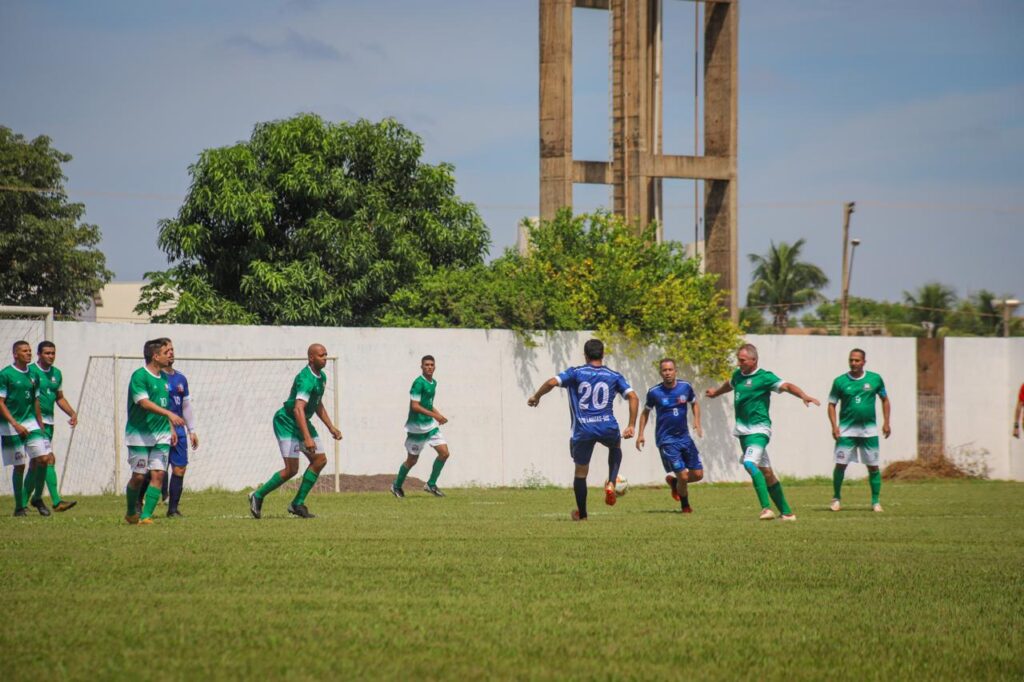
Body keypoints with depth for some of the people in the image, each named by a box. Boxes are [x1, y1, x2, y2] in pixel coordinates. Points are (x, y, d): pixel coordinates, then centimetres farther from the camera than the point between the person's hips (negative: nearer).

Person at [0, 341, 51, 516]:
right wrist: (15, 424, -19)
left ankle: (37, 498, 10)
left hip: (31, 423, 5)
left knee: (43, 458, -8)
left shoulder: (33, 375, 11)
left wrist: (41, 427, 18)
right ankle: (19, 506, 11)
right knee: (19, 466, -1)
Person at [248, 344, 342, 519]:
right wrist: (307, 438, -43)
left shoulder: (321, 377, 7)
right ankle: (258, 497, 4)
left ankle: (298, 504, 6)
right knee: (291, 469, -14)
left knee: (320, 460, 1)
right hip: (286, 422, -10)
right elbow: (298, 409, -36)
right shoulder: (306, 379, -25)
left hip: (303, 422, 10)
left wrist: (331, 427, 19)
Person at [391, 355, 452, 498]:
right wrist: (434, 415, -24)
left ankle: (431, 485, 8)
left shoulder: (433, 383, 10)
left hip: (430, 425, 8)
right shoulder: (418, 383, -17)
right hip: (417, 427, -8)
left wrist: (439, 415, 10)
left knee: (444, 453, -4)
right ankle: (397, 486, 24)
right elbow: (414, 406, -22)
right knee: (412, 460, 3)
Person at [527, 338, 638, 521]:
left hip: (582, 430, -1)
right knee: (616, 446, 36)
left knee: (580, 471, 15)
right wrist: (631, 426, 3)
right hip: (608, 428, 1)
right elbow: (633, 397, -1)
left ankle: (582, 514, 21)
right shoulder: (614, 377, 8)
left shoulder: (575, 373, 3)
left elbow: (552, 382, -11)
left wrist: (536, 396, 6)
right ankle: (611, 483, 14)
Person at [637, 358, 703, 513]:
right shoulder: (654, 392, -8)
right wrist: (640, 434, 1)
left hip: (684, 436, 4)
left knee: (698, 474, 2)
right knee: (683, 476, -10)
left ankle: (674, 481, 32)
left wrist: (697, 422, -1)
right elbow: (646, 412, 7)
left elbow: (694, 403, 15)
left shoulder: (685, 387, -2)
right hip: (666, 440, -4)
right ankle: (685, 506, 16)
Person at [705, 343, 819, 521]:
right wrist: (716, 392, 55)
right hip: (743, 431, 7)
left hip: (758, 429, -7)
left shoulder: (764, 377, -9)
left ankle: (766, 508, -29)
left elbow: (786, 386, -22)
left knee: (750, 463, -27)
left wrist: (804, 396, -39)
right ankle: (786, 512, 14)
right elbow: (730, 385, 35)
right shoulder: (738, 375, 12)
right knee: (765, 472, 8)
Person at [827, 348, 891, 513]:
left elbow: (885, 399, 14)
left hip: (869, 429, 1)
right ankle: (836, 499, 10)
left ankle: (875, 501, 12)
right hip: (846, 430, -1)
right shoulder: (840, 381, -1)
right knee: (841, 464, -6)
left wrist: (886, 422, 8)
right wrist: (834, 426, -8)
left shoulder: (875, 379, 2)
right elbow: (832, 404, 4)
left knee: (873, 466, 2)